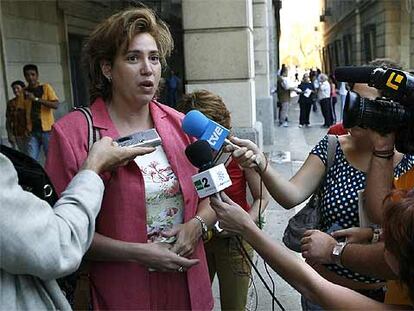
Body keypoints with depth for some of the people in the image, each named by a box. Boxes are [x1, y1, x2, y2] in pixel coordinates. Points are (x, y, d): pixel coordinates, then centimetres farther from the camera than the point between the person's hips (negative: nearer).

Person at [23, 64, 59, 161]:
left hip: (47, 129, -3)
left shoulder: (46, 87, 1)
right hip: (33, 131, 3)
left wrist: (36, 99, -20)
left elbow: (56, 105, -12)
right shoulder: (24, 92, 10)